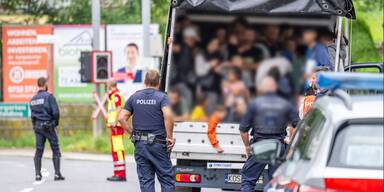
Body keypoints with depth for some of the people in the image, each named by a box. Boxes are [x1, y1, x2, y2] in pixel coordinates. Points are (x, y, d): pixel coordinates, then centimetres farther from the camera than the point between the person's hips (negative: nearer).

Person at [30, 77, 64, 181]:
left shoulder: (33, 99, 9)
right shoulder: (49, 96, -11)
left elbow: (33, 114, 10)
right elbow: (56, 112, -16)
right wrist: (56, 123, -1)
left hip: (37, 126, 5)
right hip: (48, 126, -5)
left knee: (39, 150, 7)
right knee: (55, 150, 2)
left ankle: (38, 174, 1)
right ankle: (57, 174, -1)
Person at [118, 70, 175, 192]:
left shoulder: (134, 97, 8)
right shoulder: (161, 97, -4)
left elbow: (121, 118, 1)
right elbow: (168, 116, -22)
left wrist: (132, 133, 9)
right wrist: (169, 137, -13)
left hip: (140, 144, 3)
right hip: (158, 144, -3)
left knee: (145, 180, 7)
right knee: (166, 178, 3)